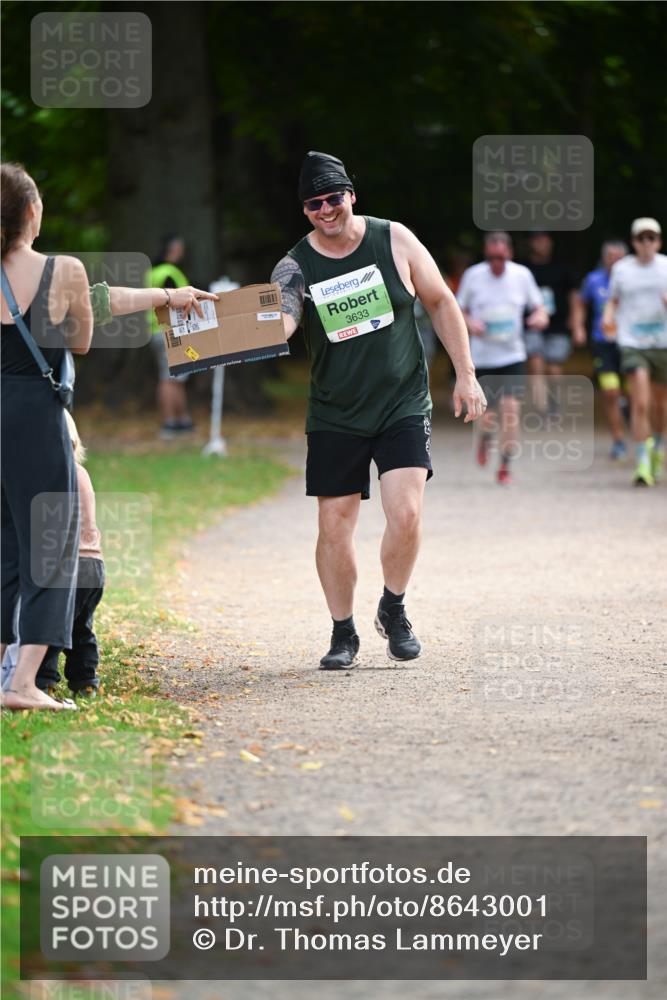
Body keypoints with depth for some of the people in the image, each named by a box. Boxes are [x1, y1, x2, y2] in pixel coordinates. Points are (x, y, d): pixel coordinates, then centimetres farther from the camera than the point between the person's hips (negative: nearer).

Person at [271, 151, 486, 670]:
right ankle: (343, 633, 18)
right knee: (335, 528, 0)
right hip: (335, 416, 1)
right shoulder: (296, 267, -6)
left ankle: (394, 611, 8)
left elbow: (441, 302, 6)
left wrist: (465, 374, 4)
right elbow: (277, 324, -23)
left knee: (406, 514, -16)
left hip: (403, 405, -1)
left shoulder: (394, 240, -4)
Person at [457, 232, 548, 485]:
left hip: (513, 356, 0)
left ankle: (505, 467, -1)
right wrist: (470, 323, -14)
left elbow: (538, 307, 10)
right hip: (482, 357, 0)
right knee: (489, 415, 1)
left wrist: (540, 317, -13)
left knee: (511, 409, -14)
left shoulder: (522, 275, 0)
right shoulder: (473, 276, -3)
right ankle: (485, 437, 40)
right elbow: (459, 311, 7)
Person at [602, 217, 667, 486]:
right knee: (640, 403, -15)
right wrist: (608, 317, -3)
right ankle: (643, 463, -12)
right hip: (632, 343, -1)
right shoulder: (621, 269, 3)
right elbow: (613, 299, 17)